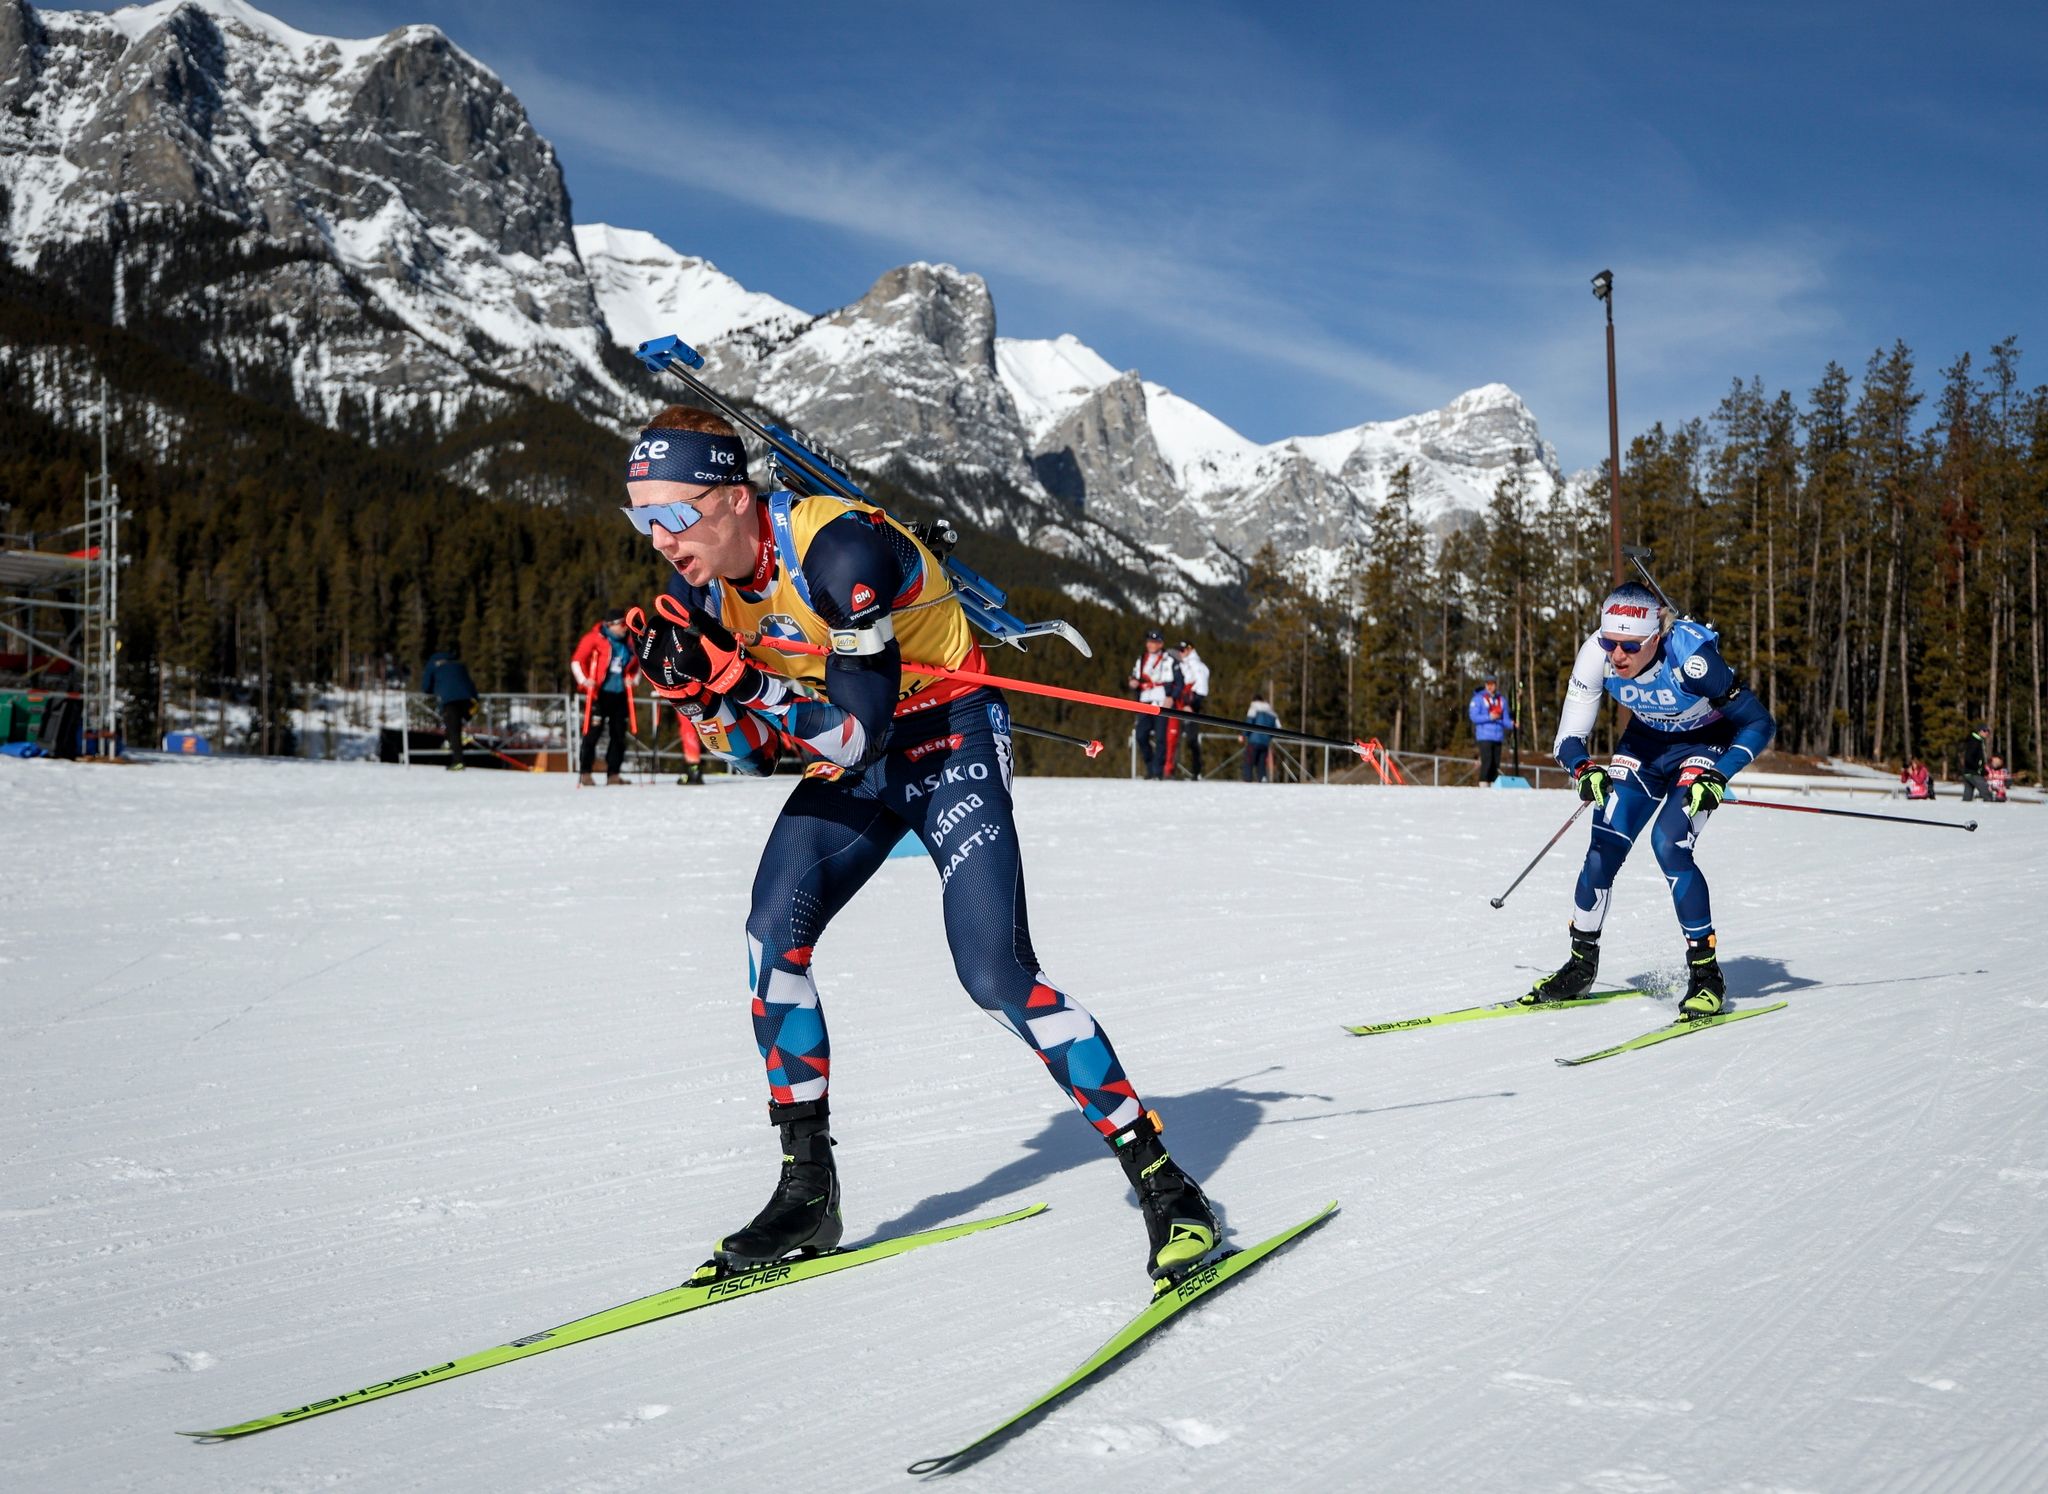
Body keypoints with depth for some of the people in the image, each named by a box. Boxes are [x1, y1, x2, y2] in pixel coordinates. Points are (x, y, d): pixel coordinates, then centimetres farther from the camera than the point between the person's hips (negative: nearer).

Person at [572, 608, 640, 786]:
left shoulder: (627, 643, 12)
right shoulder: (595, 638, -4)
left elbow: (636, 665, 26)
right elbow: (577, 661, -3)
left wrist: (633, 679, 9)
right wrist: (584, 680, -13)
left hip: (620, 695, 6)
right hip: (600, 693, -6)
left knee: (619, 735, 4)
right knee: (592, 733, -6)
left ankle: (613, 774, 10)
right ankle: (585, 774, -1)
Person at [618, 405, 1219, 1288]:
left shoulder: (839, 551, -29)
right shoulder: (703, 583, -6)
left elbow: (861, 730, -30)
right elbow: (751, 751, -2)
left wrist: (736, 681, -36)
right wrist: (694, 688, -20)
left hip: (949, 740, -7)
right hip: (852, 763, 7)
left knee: (994, 971, -18)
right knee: (773, 938, -9)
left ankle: (1160, 1180, -8)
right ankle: (807, 1191, 3)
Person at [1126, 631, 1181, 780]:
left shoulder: (1169, 660, 3)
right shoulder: (1141, 660, 19)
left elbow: (1179, 682, 0)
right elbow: (1133, 681, 23)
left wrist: (1171, 697, -13)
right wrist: (1131, 683, 0)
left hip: (1163, 703, -5)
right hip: (1145, 704, 5)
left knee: (1160, 737, -9)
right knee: (1141, 736, -2)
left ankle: (1159, 770, -8)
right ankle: (1150, 767, 11)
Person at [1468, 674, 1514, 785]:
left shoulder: (1502, 700, 15)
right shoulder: (1478, 698, 1)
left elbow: (1505, 719, 15)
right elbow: (1474, 716, -8)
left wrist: (1512, 724, -6)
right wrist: (1489, 717, -20)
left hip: (1498, 737, 5)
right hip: (1484, 736, -5)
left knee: (1496, 764, 4)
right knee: (1487, 762, -15)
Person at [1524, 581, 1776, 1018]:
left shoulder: (1689, 656, -36)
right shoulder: (1596, 655, -25)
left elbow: (1760, 724, -26)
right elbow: (1569, 740, -17)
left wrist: (1717, 777, -38)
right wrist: (1584, 770, -39)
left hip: (1706, 743, -4)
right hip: (1647, 741, 4)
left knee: (1669, 844, -23)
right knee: (1605, 845, -8)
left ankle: (1707, 974, -8)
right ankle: (1581, 964, 11)